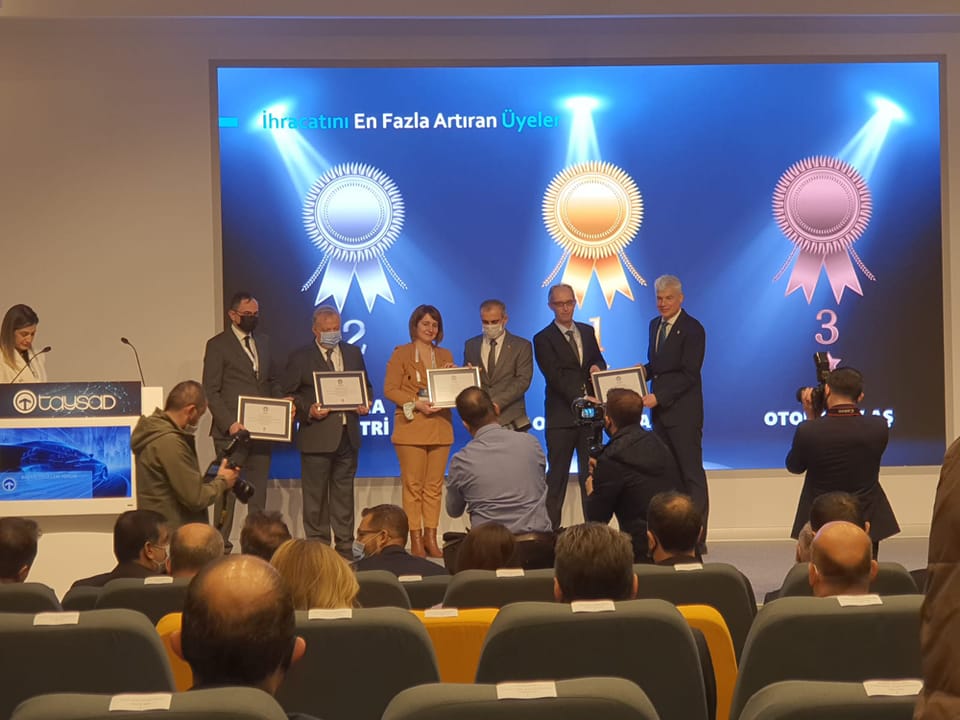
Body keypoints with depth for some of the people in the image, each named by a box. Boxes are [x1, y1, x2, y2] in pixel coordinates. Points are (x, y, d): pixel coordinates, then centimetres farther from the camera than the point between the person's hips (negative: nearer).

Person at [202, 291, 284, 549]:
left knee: (258, 490, 8)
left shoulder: (263, 342, 16)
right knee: (227, 489, -3)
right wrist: (229, 423, -17)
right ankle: (221, 544, 2)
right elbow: (211, 392, -6)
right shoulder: (218, 345, -3)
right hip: (231, 431, -6)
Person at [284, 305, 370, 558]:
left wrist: (365, 404, 0)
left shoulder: (353, 353, 12)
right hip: (317, 436, -4)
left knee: (344, 492, 11)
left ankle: (345, 545, 17)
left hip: (348, 435, 4)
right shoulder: (300, 358, -1)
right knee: (315, 495, 0)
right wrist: (308, 410, -16)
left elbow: (366, 386, 20)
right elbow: (289, 395, -1)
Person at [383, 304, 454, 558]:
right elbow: (389, 390, -3)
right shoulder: (401, 354, 3)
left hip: (439, 428, 4)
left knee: (434, 486, 3)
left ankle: (431, 538, 7)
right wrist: (416, 403, -15)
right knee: (413, 486, -5)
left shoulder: (445, 355, 17)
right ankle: (415, 539, -2)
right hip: (411, 427, -4)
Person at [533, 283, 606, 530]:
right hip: (561, 417, -4)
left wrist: (597, 368, -5)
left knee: (591, 473, 6)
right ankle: (551, 529, 3)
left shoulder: (587, 332, 13)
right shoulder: (543, 339, -3)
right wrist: (580, 400, -23)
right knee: (557, 476, 0)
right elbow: (556, 377, -12)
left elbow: (600, 362, 20)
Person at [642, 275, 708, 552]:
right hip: (660, 411, 8)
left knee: (692, 474, -2)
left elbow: (688, 374, -17)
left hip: (683, 413, -8)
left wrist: (657, 397, -22)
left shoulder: (692, 330, -11)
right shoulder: (655, 325, 14)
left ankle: (697, 538, 1)